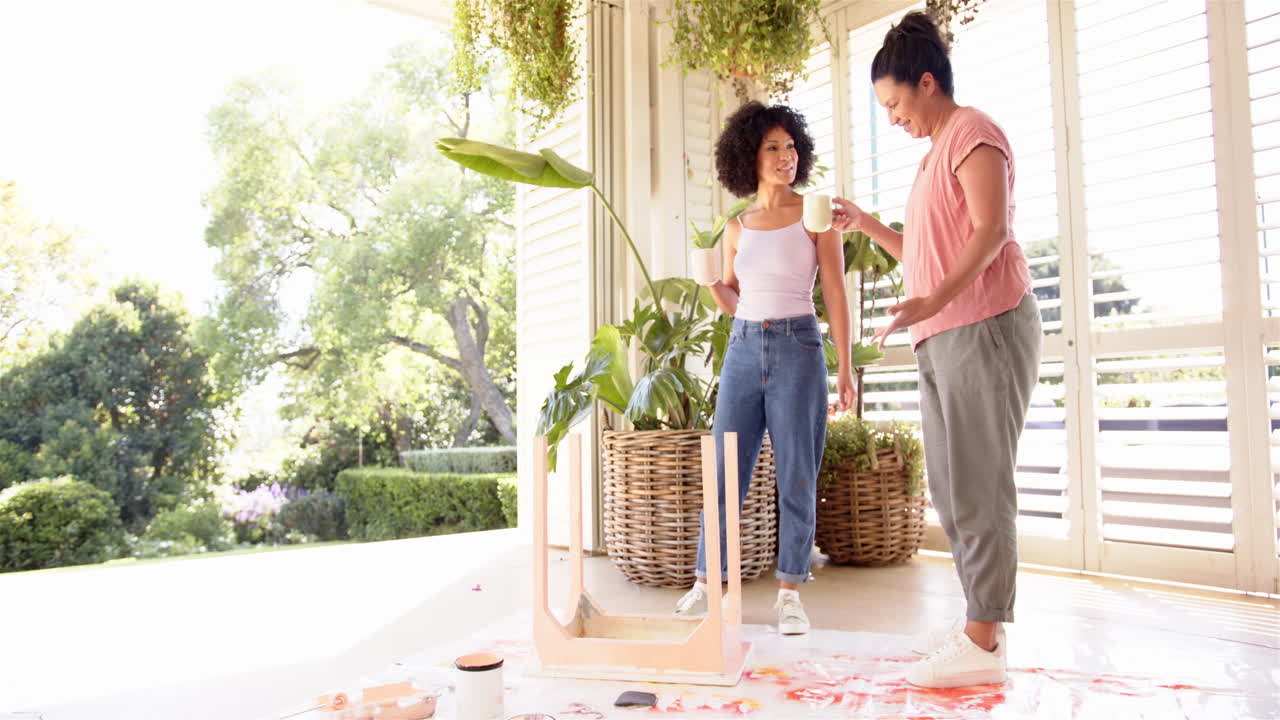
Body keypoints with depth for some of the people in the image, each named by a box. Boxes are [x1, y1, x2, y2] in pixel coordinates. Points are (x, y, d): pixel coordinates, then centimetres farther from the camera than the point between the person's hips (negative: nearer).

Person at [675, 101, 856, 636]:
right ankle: (707, 582, 15)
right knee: (725, 471, 4)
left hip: (798, 347, -3)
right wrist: (711, 284, -4)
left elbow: (836, 294, -1)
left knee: (797, 475, 0)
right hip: (743, 349, 3)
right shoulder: (737, 228, 12)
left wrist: (844, 367, -7)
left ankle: (790, 593, 11)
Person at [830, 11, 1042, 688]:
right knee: (950, 488, 9)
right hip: (943, 338, 10)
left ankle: (982, 644, -4)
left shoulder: (972, 131, -2)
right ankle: (981, 619, 18)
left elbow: (991, 230, -17)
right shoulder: (936, 155, 25)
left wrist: (935, 300, -30)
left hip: (984, 326, -10)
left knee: (979, 486, -9)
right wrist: (863, 223, 20)